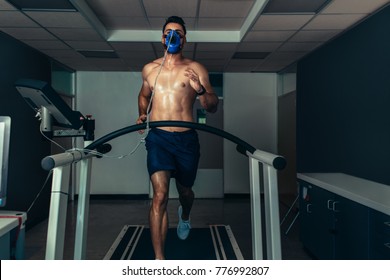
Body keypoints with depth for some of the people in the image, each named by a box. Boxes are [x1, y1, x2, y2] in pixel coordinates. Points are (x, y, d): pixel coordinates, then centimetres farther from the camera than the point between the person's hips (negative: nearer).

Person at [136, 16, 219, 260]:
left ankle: (185, 216, 56)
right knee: (160, 195, -14)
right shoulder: (149, 69, 10)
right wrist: (143, 114, 9)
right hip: (158, 137, 0)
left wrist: (200, 89, -20)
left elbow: (213, 107, -1)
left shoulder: (195, 69, 2)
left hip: (186, 139, 0)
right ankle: (159, 258, -7)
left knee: (185, 190, 18)